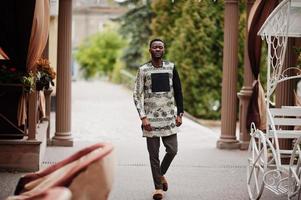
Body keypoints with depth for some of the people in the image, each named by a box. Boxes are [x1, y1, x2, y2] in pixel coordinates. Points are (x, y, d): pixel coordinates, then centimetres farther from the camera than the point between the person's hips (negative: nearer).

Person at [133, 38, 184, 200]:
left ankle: (161, 173, 27)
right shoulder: (143, 70, 0)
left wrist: (179, 114, 3)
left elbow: (178, 92, 10)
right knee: (153, 154, 0)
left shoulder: (171, 67, 7)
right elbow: (137, 95, -2)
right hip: (151, 118, -2)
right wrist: (143, 117, -11)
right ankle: (158, 186, 11)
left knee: (172, 150, -1)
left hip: (169, 117, 2)